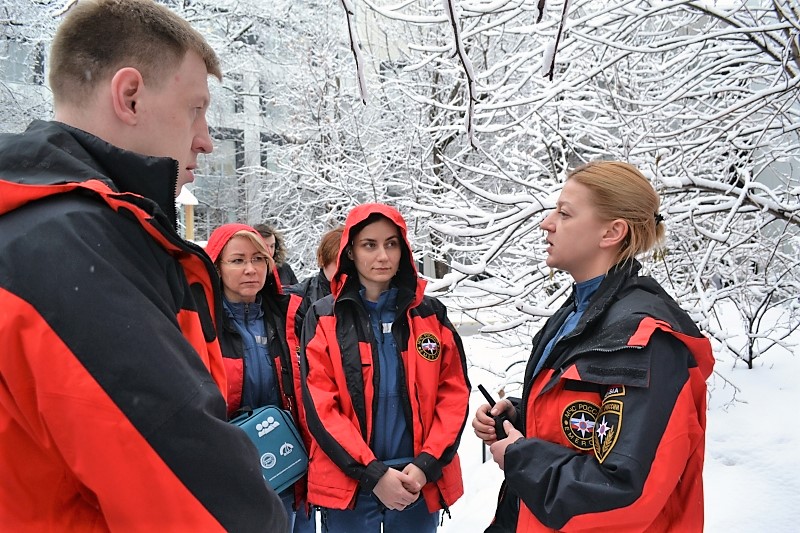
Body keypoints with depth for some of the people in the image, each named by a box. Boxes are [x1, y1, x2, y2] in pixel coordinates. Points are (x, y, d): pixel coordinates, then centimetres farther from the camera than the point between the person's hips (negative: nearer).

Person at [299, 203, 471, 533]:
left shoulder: (430, 314, 2)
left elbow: (454, 393, 0)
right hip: (348, 484, -1)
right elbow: (320, 406, -9)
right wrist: (372, 473, -15)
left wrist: (426, 464, -11)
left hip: (420, 483, 2)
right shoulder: (324, 318, -3)